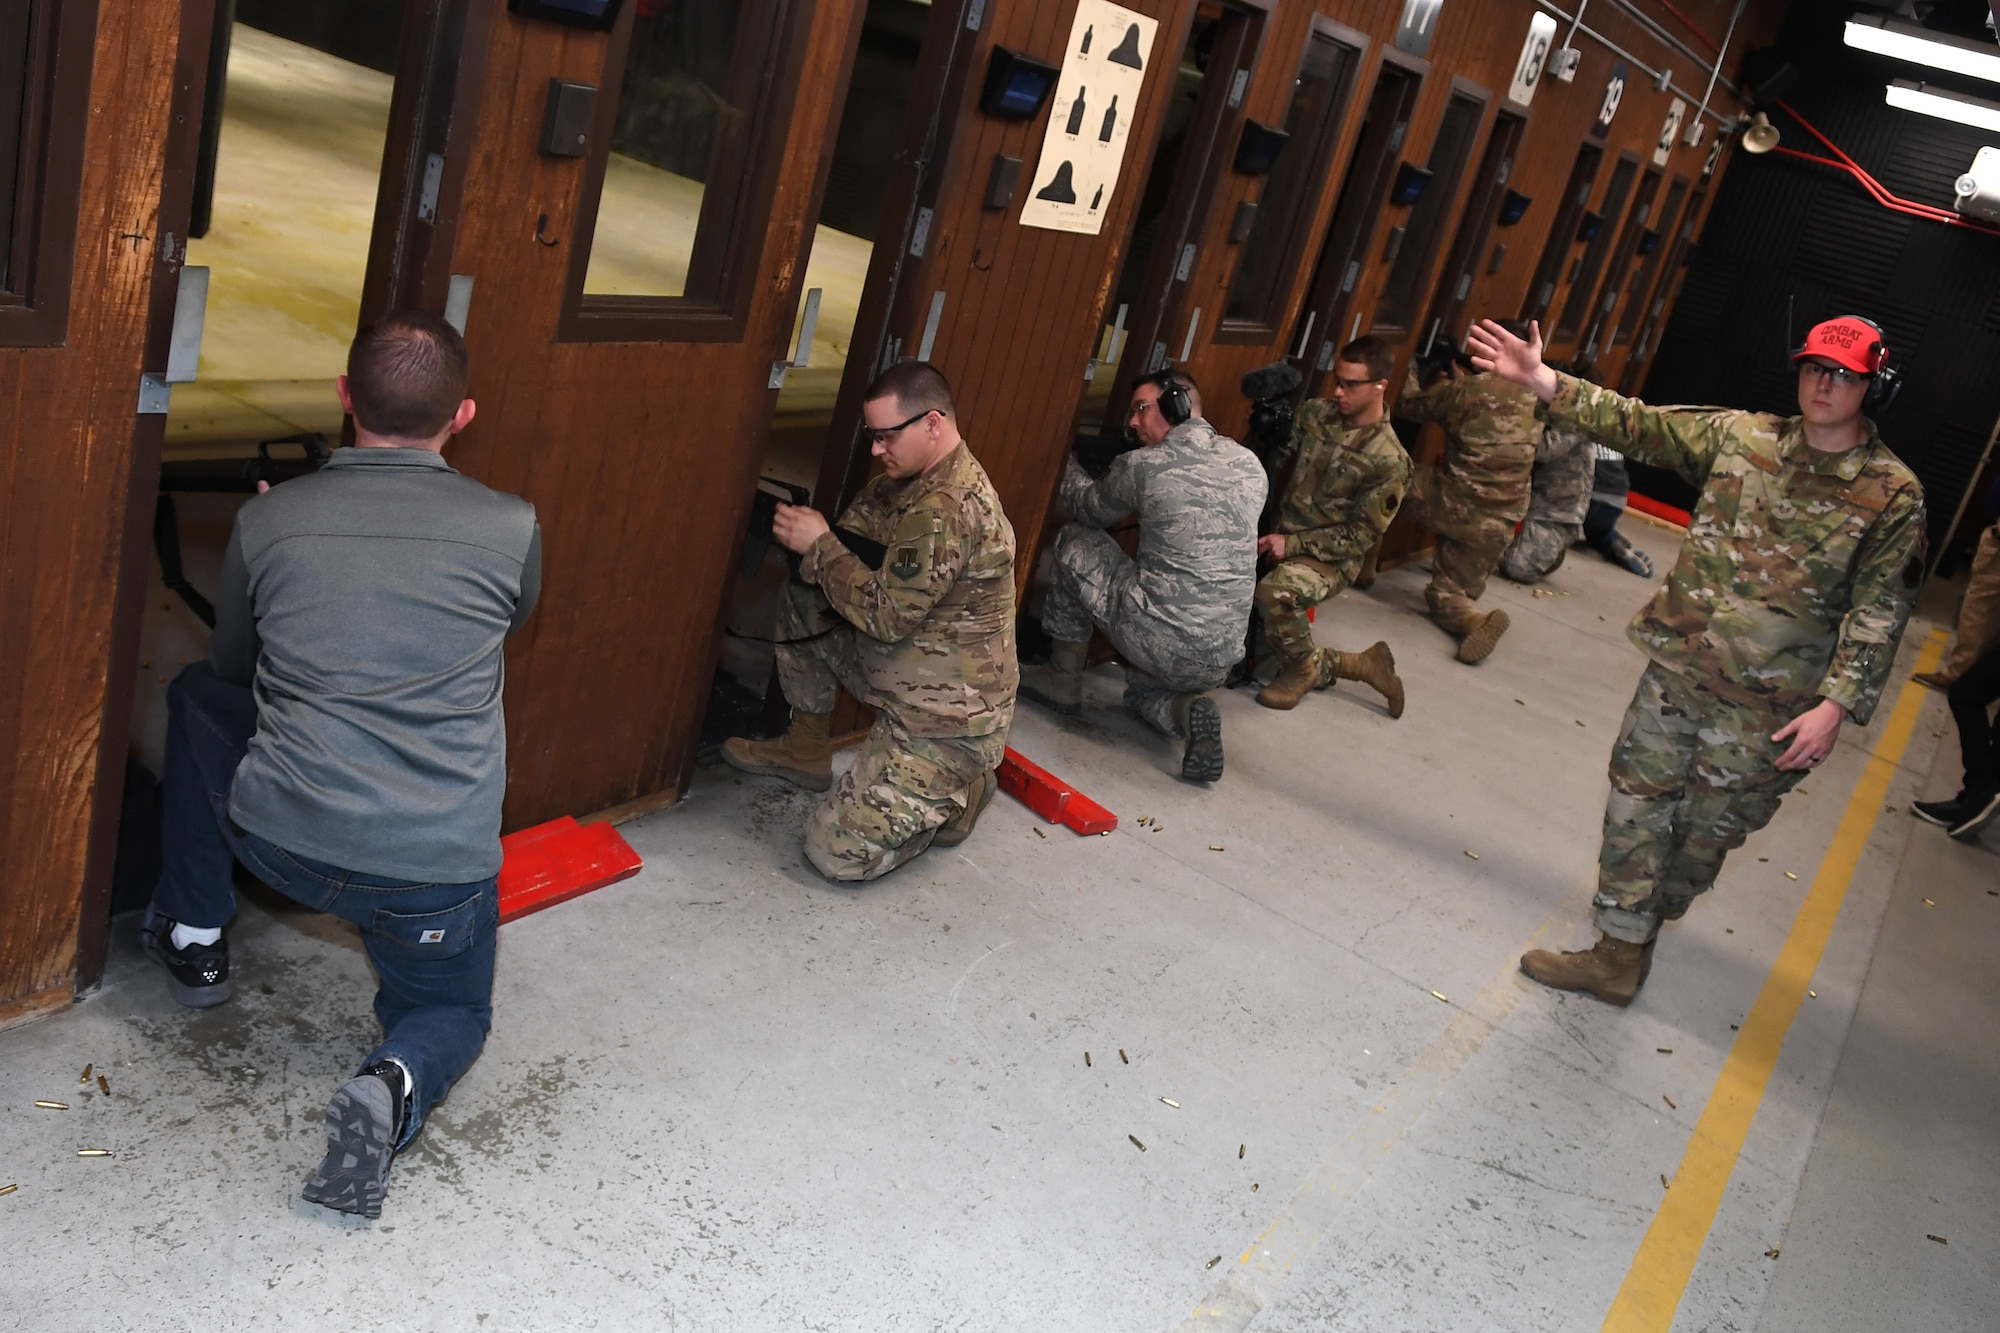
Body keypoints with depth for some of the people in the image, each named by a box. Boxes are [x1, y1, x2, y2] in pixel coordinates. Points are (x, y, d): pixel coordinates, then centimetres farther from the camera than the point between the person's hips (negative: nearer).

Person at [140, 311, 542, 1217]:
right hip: (440, 867, -1)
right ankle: (397, 1086, -9)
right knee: (449, 1015, 28)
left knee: (196, 695, 29)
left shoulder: (266, 521, -4)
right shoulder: (512, 531, -8)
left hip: (282, 841, 1)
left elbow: (233, 663, 14)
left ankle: (193, 937, 34)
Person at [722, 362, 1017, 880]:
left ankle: (957, 789, 10)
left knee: (837, 853, -11)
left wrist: (819, 545, -17)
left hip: (946, 719, -9)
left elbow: (885, 616, -26)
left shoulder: (949, 508, -27)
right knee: (802, 604, 8)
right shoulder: (912, 477, 4)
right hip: (903, 676, 9)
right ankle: (807, 749, 20)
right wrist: (808, 537, -12)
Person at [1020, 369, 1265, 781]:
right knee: (1143, 687, 39)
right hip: (1220, 661, 5)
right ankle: (1182, 710, 2)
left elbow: (1087, 509, 14)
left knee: (1074, 541, 16)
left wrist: (1065, 458, 33)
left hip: (1156, 644, -5)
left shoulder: (1141, 465, -7)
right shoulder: (1251, 466, 6)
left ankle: (1064, 679, 23)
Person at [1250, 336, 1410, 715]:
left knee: (1273, 593, -36)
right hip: (1281, 540, 7)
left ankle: (1304, 669, -4)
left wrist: (1293, 544, -19)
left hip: (1330, 558, -7)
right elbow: (1275, 462, 9)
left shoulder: (1389, 462, -14)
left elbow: (1358, 537, -12)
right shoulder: (1314, 413, 3)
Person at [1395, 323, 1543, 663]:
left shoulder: (1464, 390, -8)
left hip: (1452, 506, -5)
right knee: (1446, 593, 18)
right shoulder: (1536, 399, 6)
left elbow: (1409, 406, 6)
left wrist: (1409, 369, 22)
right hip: (1499, 522, 5)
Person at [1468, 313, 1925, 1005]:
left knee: (1710, 826, 9)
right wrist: (1541, 379, -9)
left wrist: (1836, 703, -15)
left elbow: (1879, 612, -8)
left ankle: (1648, 913, 33)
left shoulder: (1893, 495, -6)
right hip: (1679, 664, 3)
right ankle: (1621, 950, 23)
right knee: (1639, 798, 8)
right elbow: (1634, 424, 1)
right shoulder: (1742, 436, 2)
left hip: (1766, 704, -3)